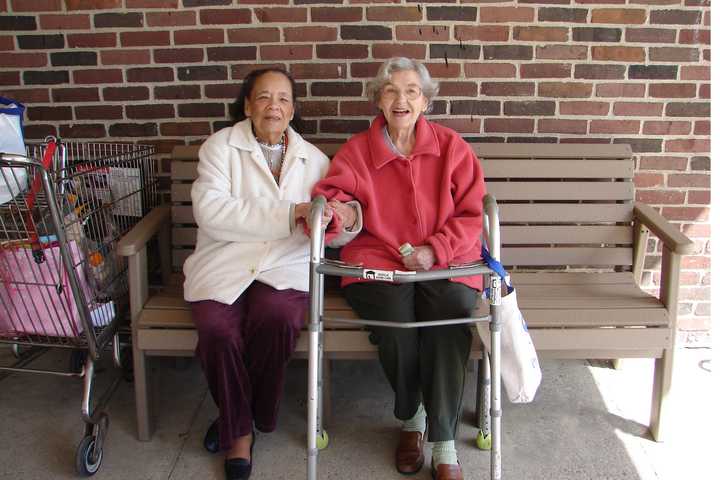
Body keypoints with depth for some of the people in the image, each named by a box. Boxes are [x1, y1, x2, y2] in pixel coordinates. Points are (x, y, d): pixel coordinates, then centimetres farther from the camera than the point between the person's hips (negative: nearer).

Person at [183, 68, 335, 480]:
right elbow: (211, 212, -13)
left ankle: (240, 416, 1)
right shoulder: (221, 146, 4)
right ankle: (238, 428, 2)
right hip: (223, 265, -1)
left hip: (286, 269, 1)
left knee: (277, 319, -29)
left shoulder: (313, 159, 12)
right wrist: (289, 215, -20)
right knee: (217, 329, -28)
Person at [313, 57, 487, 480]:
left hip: (445, 262, 0)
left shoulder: (452, 147, 8)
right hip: (378, 259, 0)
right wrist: (336, 210, -20)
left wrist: (434, 250, -10)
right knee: (395, 319, -31)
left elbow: (472, 215, 5)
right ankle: (411, 419, 0)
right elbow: (330, 194, 6)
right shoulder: (356, 151, 8)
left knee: (450, 316, -31)